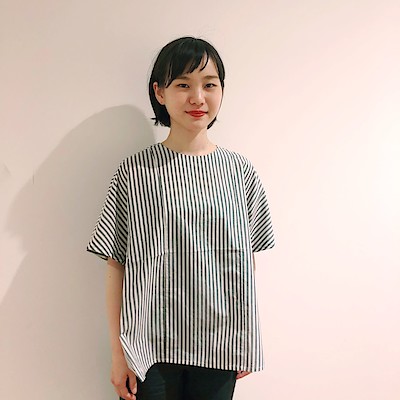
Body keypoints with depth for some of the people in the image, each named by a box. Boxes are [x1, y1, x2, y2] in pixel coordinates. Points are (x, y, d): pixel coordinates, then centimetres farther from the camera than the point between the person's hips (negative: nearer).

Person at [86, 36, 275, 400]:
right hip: (151, 347, -2)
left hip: (220, 348, 2)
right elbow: (117, 265, -3)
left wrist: (247, 340, 7)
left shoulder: (240, 170, 1)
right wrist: (118, 352, -3)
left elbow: (247, 260, 6)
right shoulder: (135, 172, -6)